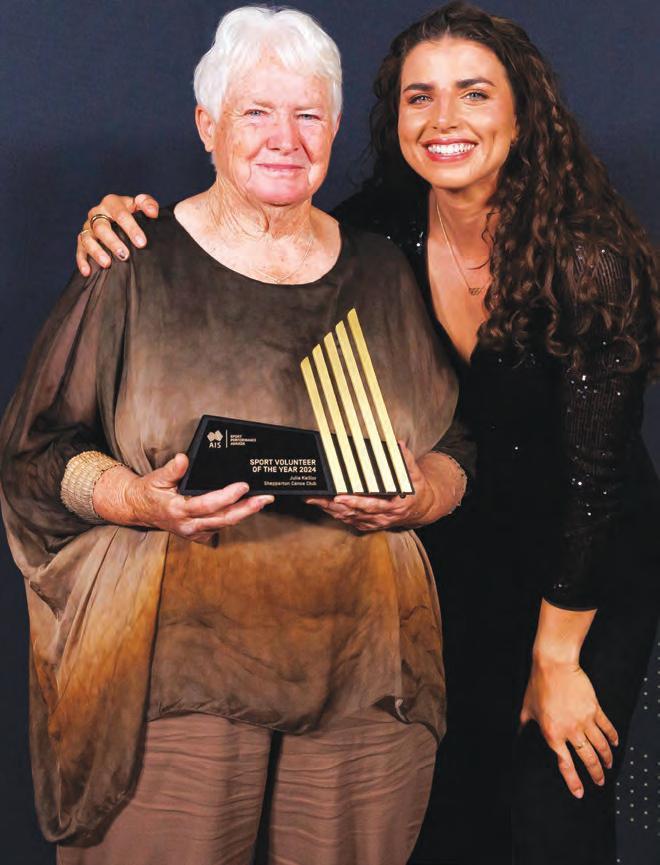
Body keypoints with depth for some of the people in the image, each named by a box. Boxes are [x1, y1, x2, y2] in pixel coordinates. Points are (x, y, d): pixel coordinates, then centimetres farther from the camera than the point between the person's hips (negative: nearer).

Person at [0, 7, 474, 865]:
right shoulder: (137, 264, 1)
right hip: (178, 658, -2)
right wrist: (143, 500, -16)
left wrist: (417, 497, -8)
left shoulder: (383, 272, 11)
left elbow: (460, 452, 14)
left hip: (363, 663, 3)